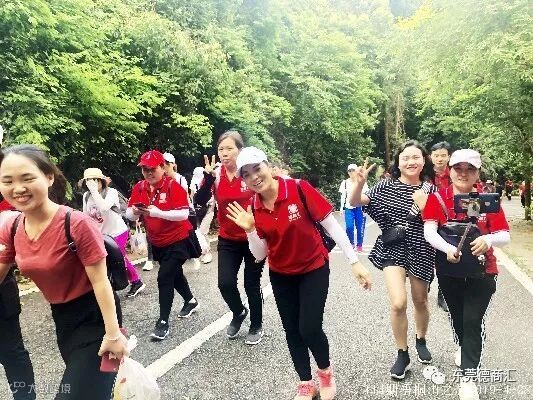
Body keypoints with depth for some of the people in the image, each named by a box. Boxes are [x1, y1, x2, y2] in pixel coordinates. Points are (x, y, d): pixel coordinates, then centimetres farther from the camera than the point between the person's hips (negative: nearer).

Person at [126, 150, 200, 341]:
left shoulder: (173, 186, -19)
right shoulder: (139, 187, -3)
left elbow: (184, 213, -28)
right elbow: (130, 215, -5)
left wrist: (157, 212, -36)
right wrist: (134, 211, -28)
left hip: (178, 239, -7)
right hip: (157, 243, 7)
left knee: (164, 277, -13)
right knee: (174, 273, 23)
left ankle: (163, 322, 1)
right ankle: (191, 301, 47)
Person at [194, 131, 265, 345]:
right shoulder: (215, 175, -4)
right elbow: (200, 201, -14)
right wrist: (208, 177, -26)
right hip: (228, 240, 3)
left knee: (251, 285, 7)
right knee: (225, 283, -3)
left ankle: (256, 326, 32)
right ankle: (238, 313, 31)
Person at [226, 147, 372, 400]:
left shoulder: (299, 189, -22)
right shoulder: (253, 209, -9)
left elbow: (331, 225, -16)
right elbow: (260, 255, -6)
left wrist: (354, 262, -16)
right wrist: (249, 229, -24)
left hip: (314, 269, -4)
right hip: (281, 275, 4)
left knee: (309, 329, -8)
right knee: (292, 331, 12)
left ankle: (326, 371, 26)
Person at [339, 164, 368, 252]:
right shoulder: (345, 183, 5)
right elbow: (343, 196, 8)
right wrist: (341, 208, 2)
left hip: (360, 207, -1)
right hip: (349, 208, 1)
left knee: (360, 227, 1)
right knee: (349, 227, -7)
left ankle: (359, 245, 16)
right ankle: (351, 243, 13)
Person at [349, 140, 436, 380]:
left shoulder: (430, 190, -3)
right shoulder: (386, 187, -5)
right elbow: (355, 203, -9)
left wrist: (424, 207, -22)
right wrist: (360, 182, -26)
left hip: (420, 251, 2)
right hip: (393, 249, -1)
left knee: (420, 301, 18)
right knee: (398, 303, -13)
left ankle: (421, 341, 47)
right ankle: (402, 354, 10)